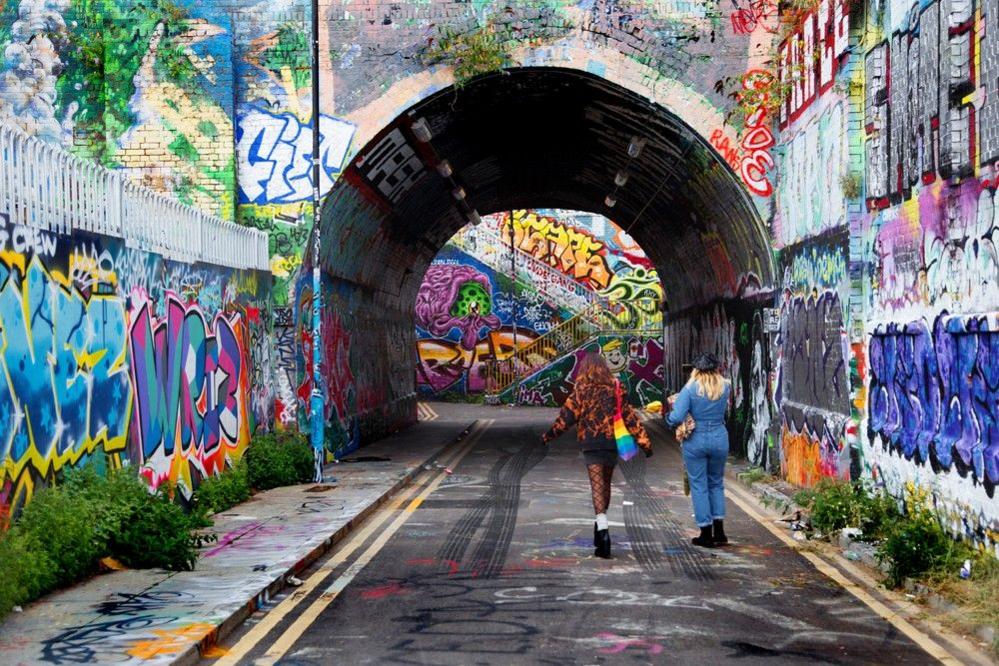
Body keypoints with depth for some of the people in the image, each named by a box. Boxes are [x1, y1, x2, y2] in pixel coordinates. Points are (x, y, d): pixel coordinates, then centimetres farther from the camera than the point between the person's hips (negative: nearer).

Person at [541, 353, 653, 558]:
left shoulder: (582, 390, -4)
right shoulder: (615, 389, 7)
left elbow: (567, 415, -8)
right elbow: (630, 417, 7)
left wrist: (549, 435, 2)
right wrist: (644, 442, 9)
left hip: (591, 444, -4)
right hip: (612, 443, 4)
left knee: (597, 486, -9)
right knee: (605, 485, 19)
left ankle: (602, 530, -25)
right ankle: (600, 526, 31)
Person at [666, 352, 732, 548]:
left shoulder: (690, 389, -13)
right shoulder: (725, 388, -2)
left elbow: (676, 418, -20)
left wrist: (674, 405, 5)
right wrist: (679, 398, 13)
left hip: (696, 441, -3)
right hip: (719, 440, 3)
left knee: (699, 486, 6)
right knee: (716, 483, 18)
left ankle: (706, 534, 7)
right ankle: (719, 531, 12)